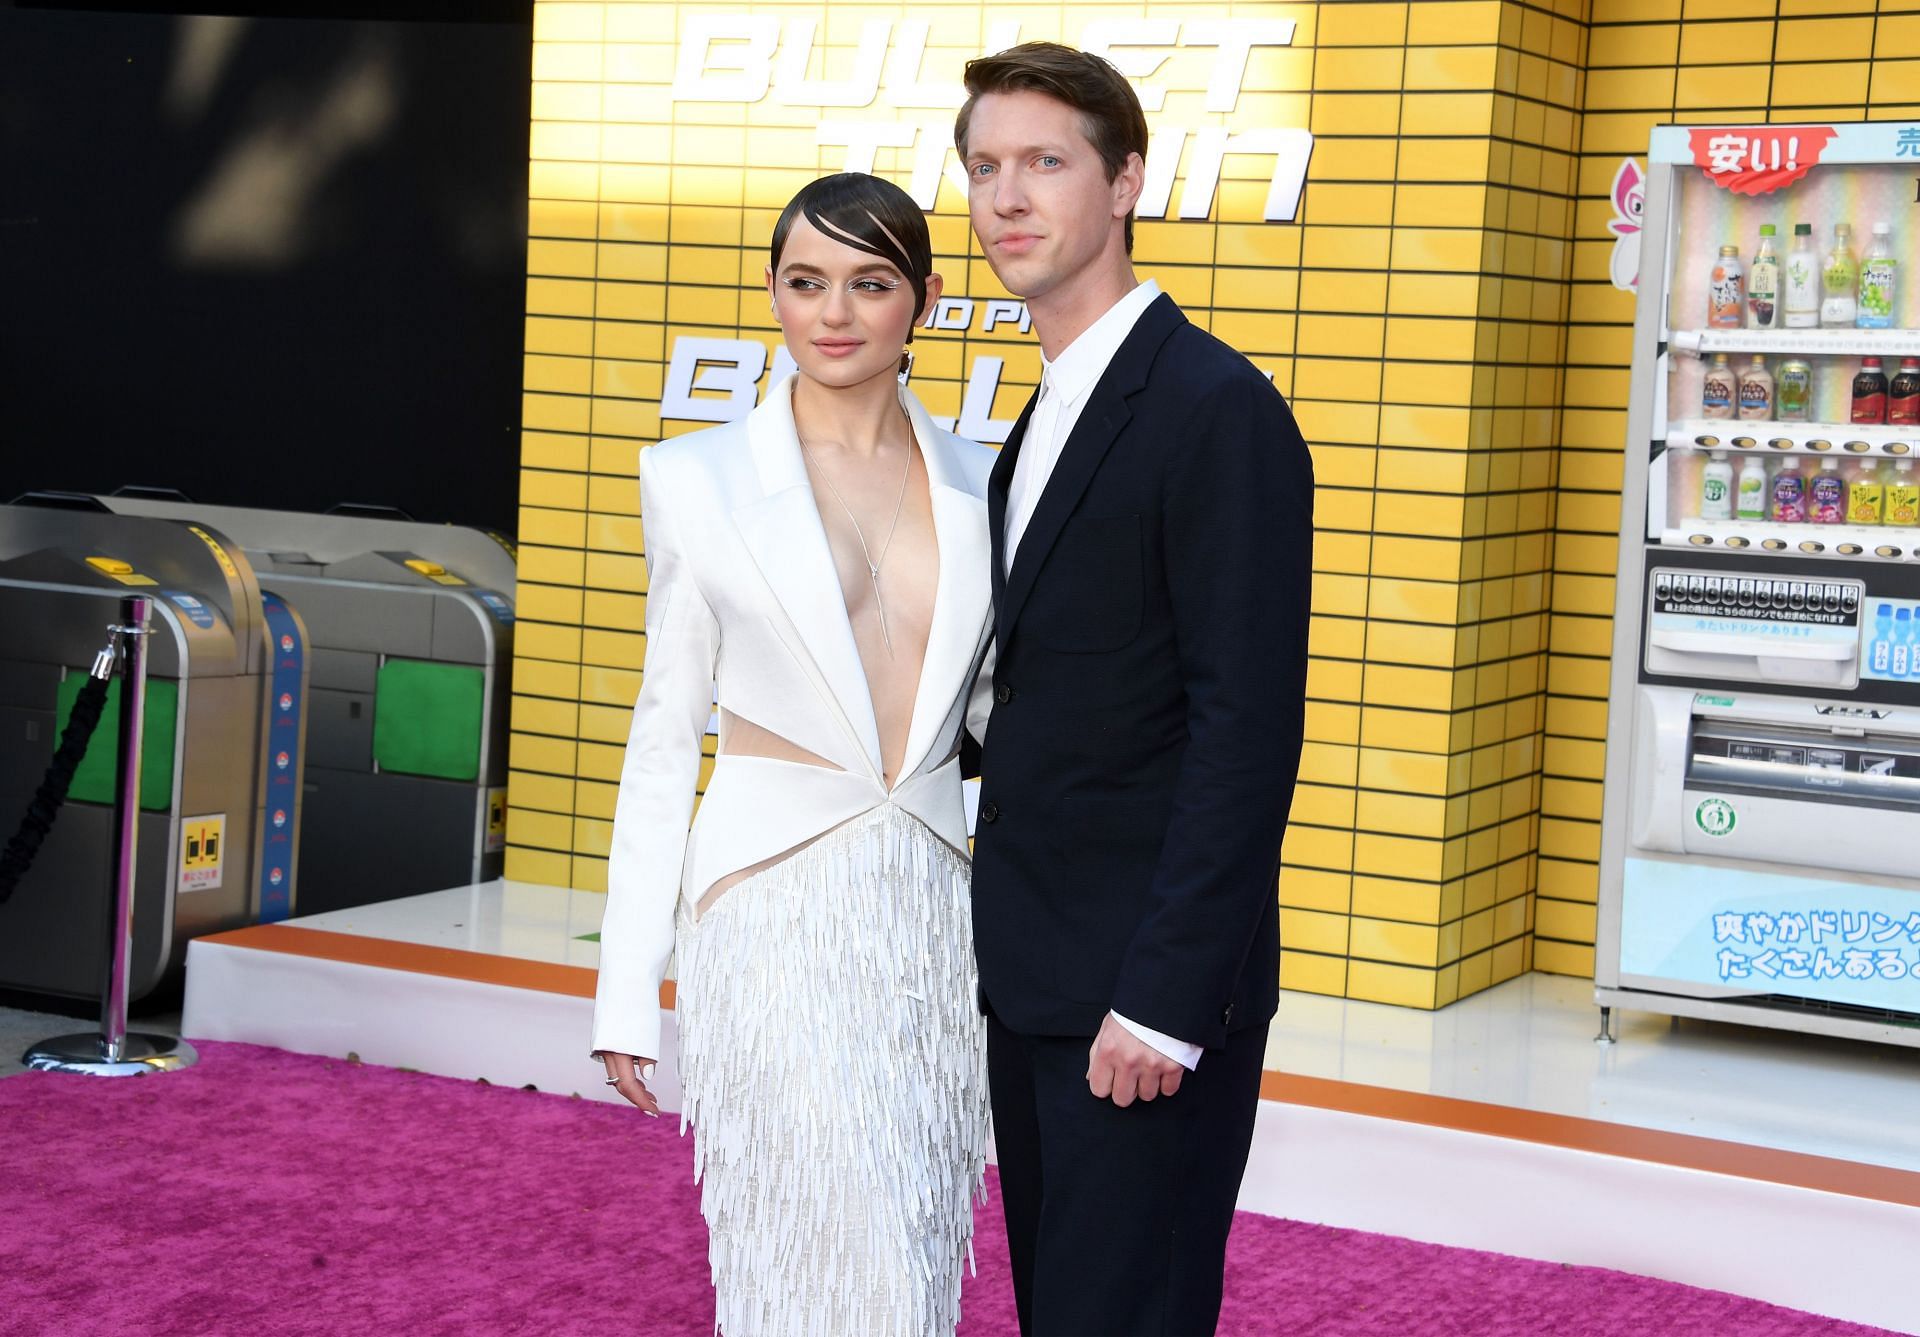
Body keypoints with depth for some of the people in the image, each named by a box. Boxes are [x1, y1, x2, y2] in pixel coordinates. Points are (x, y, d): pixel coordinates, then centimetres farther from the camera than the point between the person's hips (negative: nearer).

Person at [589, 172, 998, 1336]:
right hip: (775, 919, -3)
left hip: (932, 922, 3)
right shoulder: (701, 480, 0)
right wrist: (629, 986, 0)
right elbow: (667, 731, 2)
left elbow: (990, 713, 13)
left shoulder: (977, 487, 7)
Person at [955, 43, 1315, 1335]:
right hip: (1034, 982, 9)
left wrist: (1163, 998, -21)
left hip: (1147, 986, -9)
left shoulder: (1217, 409, -14)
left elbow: (1249, 728, -19)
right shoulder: (1048, 417, 15)